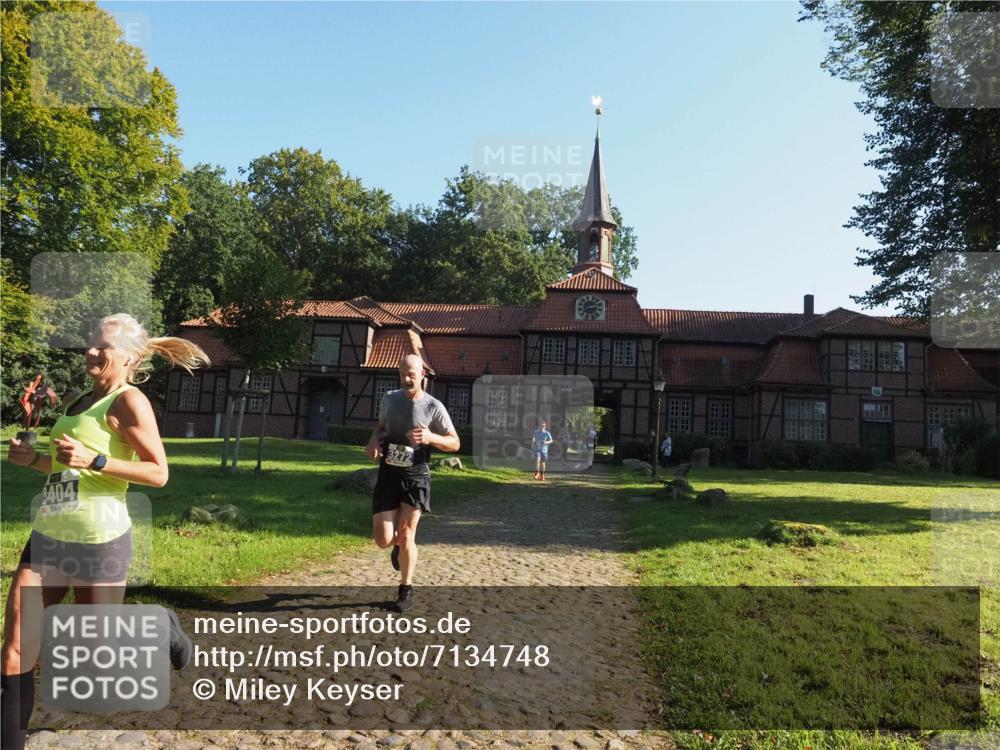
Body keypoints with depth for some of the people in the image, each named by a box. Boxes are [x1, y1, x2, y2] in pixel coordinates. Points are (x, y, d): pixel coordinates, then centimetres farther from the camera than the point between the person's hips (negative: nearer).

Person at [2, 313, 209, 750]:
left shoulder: (129, 401, -11)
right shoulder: (81, 402, 13)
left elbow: (158, 473, -17)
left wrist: (93, 461, -24)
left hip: (98, 542, -7)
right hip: (46, 539, 7)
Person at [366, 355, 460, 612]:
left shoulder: (433, 407, -8)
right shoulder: (389, 398, 3)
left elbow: (455, 443, -4)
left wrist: (431, 438, -24)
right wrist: (374, 439, -1)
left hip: (415, 477, -3)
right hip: (388, 474, 3)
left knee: (406, 535, -2)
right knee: (383, 540, -3)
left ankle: (406, 590, 19)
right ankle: (400, 544, 35)